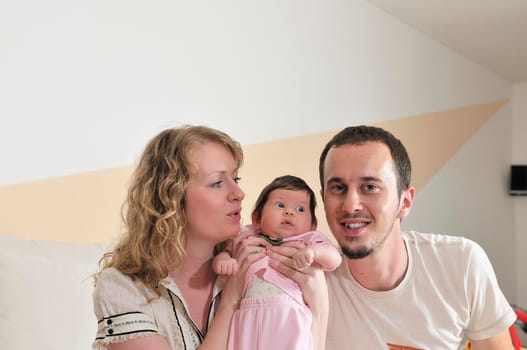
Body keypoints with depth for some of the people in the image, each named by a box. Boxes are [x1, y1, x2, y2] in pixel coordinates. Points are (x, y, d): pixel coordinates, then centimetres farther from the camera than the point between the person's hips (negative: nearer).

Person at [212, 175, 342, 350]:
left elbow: (335, 259, 3)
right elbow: (225, 253, 22)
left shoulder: (308, 240, 15)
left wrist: (313, 251, -17)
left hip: (288, 317, -2)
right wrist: (222, 259, -2)